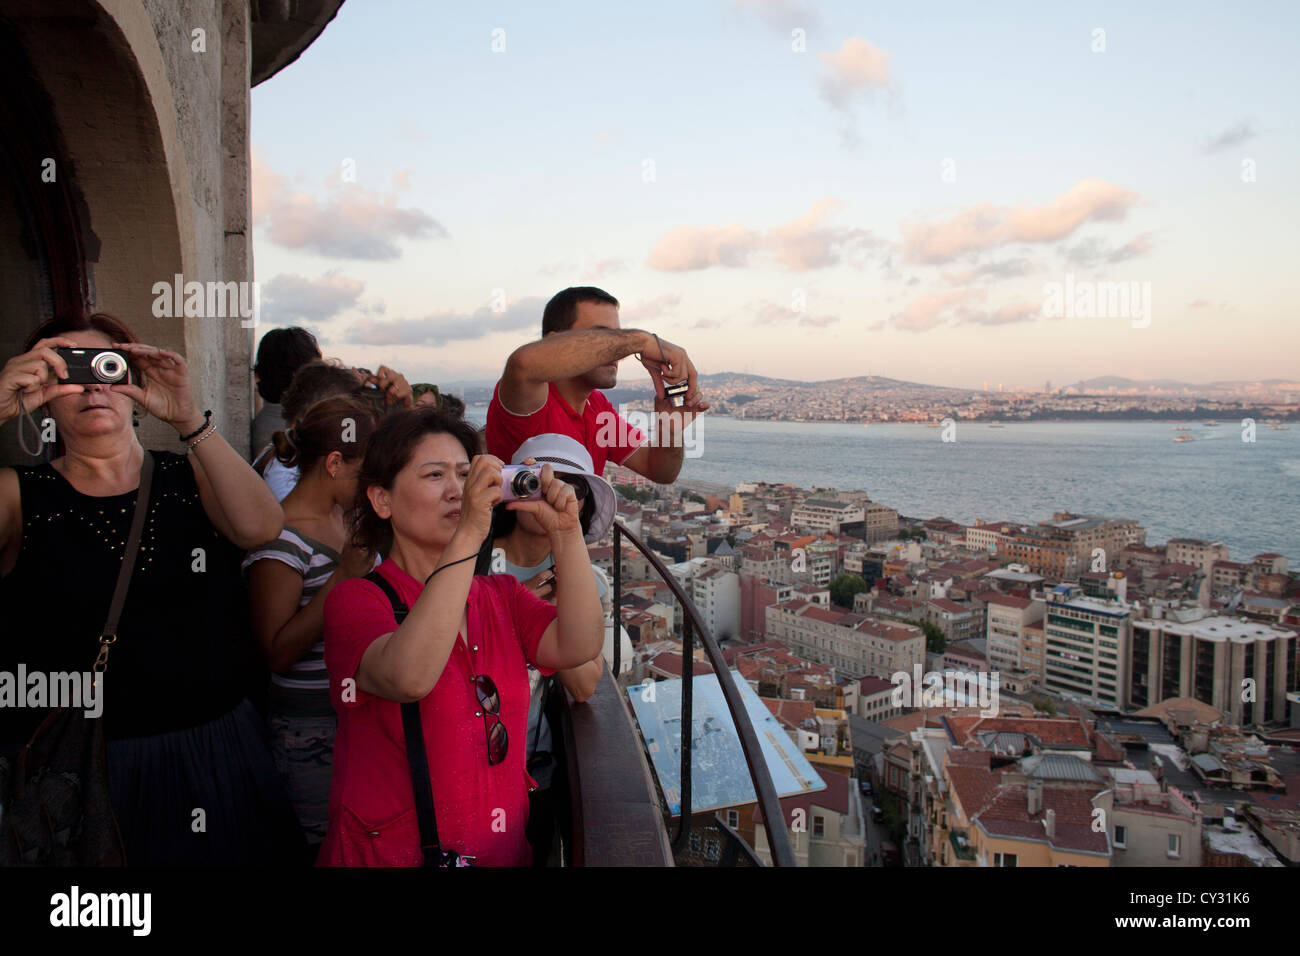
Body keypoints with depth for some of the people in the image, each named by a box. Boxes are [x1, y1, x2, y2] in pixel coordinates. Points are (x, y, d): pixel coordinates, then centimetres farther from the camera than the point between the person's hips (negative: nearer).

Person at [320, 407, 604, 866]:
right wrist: (469, 535, -26)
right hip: (395, 853, -3)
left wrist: (565, 531, -11)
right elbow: (410, 677, -24)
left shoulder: (501, 596, 11)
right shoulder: (356, 600, -4)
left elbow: (579, 646, -4)